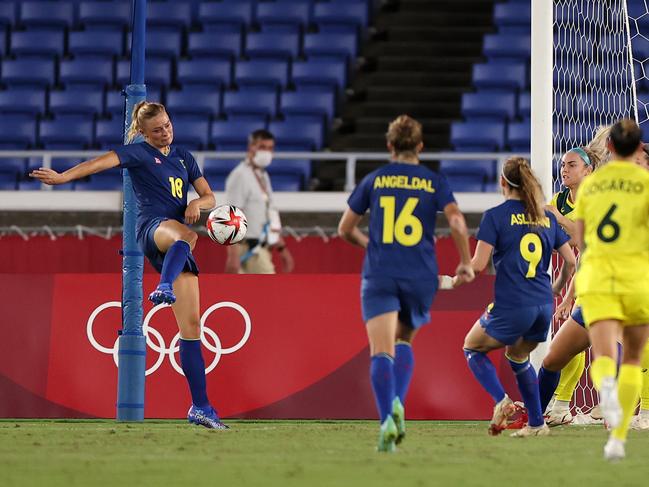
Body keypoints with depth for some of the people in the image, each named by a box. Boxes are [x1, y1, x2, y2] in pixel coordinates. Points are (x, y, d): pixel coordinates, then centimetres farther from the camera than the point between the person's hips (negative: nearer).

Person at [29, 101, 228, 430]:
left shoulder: (184, 157, 24)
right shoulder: (139, 153, 6)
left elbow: (209, 196, 23)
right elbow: (102, 162, -11)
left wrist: (197, 203, -2)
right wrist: (63, 177, -26)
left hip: (179, 236, 5)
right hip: (153, 227, -5)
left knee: (191, 324, -3)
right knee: (186, 236, -44)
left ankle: (200, 407, -4)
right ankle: (164, 288, -74)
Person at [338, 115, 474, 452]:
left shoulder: (374, 180, 8)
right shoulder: (435, 183, 6)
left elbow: (345, 229, 13)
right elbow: (457, 222, -9)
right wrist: (465, 263, 4)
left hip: (379, 275, -1)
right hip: (421, 276, 1)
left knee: (381, 352, -9)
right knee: (404, 340, 23)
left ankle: (387, 419, -30)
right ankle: (398, 403, -1)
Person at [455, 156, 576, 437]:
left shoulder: (495, 216, -5)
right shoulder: (547, 217, 10)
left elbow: (478, 264, -11)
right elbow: (570, 261, 12)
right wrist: (557, 288, 30)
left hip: (511, 306, -6)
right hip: (544, 306, 6)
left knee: (472, 347, 18)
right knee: (517, 356, 28)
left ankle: (501, 401, -3)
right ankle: (536, 423, 21)